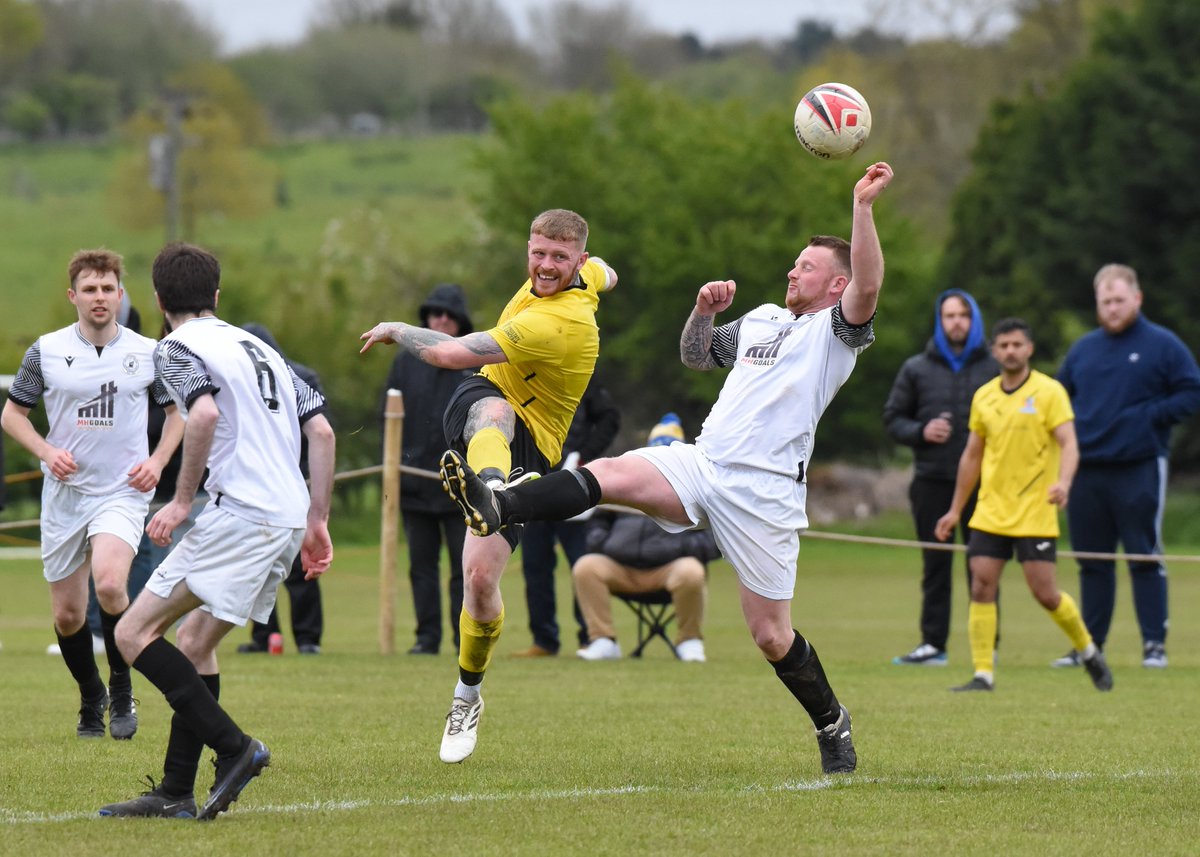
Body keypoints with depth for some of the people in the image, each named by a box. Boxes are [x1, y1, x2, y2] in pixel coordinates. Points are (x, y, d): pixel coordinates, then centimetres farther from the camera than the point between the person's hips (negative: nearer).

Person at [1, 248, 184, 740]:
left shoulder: (147, 353, 0)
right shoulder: (46, 352, -1)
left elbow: (178, 410, 13)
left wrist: (157, 460, -2)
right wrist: (46, 451, -9)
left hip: (123, 492, -2)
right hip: (65, 494, 2)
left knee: (109, 583, -28)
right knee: (67, 616, 6)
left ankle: (122, 686, -6)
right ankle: (91, 698, 31)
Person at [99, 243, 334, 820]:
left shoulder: (176, 348, 0)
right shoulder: (259, 347, 23)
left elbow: (205, 413, -20)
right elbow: (322, 430, 18)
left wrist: (182, 500, -12)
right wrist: (317, 520, 20)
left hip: (240, 513, -9)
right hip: (288, 520, 9)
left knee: (134, 633, -5)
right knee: (195, 642, 17)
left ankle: (234, 747, -15)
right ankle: (176, 794, 15)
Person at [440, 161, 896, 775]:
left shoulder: (836, 331, 2)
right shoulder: (762, 320, 23)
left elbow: (867, 289, -20)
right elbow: (695, 356, 35)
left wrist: (863, 205, -27)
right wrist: (704, 311, 14)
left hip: (764, 490, -5)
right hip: (700, 464, 5)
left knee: (771, 635, -2)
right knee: (611, 474, -23)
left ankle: (831, 723, 22)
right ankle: (498, 509, -42)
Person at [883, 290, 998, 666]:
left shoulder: (993, 369, 4)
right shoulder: (916, 369, 8)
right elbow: (893, 418, 10)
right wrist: (921, 432, -9)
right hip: (931, 481, 2)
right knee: (935, 566, 4)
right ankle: (933, 643, 7)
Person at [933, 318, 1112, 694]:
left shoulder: (1049, 392, -5)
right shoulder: (983, 397, 10)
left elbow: (1069, 444, -13)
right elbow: (972, 455, 18)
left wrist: (1063, 482, -33)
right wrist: (955, 510, 18)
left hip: (1035, 515, -4)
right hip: (990, 514, 4)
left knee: (1045, 593, -4)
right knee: (981, 587, -7)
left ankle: (1088, 652, 21)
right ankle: (983, 674, -3)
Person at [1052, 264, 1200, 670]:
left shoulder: (1163, 346, -1)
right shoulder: (1082, 349, 14)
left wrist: (1150, 416, -15)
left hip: (1139, 469, -5)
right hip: (1087, 469, 5)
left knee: (1145, 558, -4)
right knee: (1093, 562, 9)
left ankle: (1154, 644, -1)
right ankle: (1091, 644, 15)